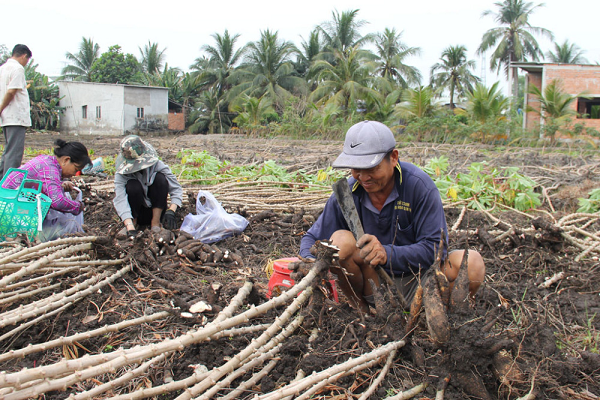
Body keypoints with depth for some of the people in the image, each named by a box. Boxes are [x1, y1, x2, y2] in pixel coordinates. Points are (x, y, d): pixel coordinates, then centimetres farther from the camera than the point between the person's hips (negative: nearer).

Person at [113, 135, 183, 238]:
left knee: (160, 178, -23)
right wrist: (130, 227, -47)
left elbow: (176, 190, -15)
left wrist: (171, 211, -32)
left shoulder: (157, 165, -17)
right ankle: (133, 223, -8)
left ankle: (155, 222, -14)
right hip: (136, 213, -1)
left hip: (155, 210, 1)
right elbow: (120, 200, -33)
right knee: (132, 185, -29)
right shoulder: (121, 174, -19)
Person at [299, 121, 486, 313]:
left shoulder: (419, 185, -17)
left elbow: (435, 248, -20)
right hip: (374, 285, 2)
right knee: (340, 240, -26)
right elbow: (311, 238, -2)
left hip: (419, 285, -1)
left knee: (472, 263, -28)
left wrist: (388, 253, -38)